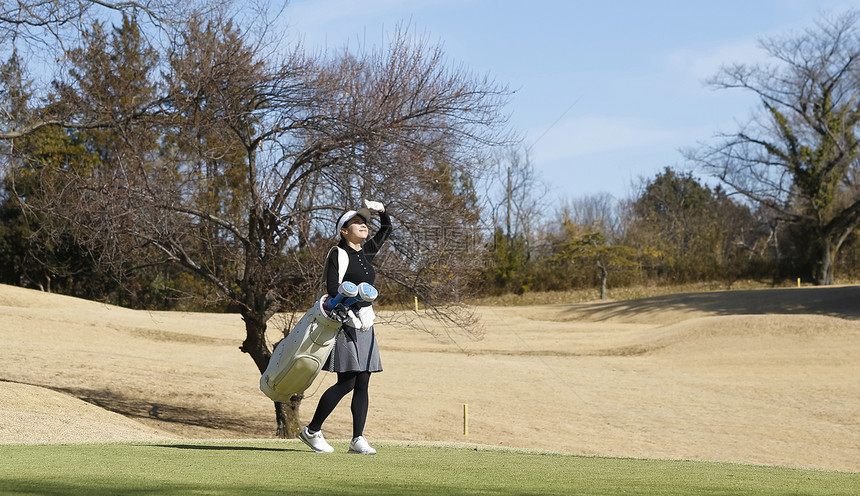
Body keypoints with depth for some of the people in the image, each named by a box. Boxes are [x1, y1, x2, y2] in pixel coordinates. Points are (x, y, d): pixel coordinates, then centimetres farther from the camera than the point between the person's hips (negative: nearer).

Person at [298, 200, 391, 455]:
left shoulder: (367, 252, 15)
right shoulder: (338, 254, -6)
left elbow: (386, 229, 29)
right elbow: (333, 289, -15)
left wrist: (381, 210, 10)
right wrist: (358, 307, -23)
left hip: (365, 326, 8)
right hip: (345, 324, -8)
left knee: (362, 384, 2)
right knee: (346, 382, -10)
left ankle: (357, 440, 3)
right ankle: (312, 431, 2)